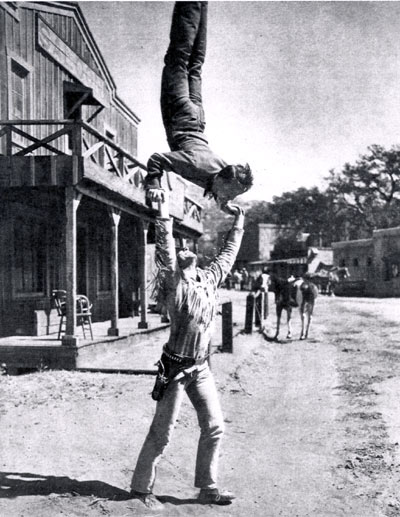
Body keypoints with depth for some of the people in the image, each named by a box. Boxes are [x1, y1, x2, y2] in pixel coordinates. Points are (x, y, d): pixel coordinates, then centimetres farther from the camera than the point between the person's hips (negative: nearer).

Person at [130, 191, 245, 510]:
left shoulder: (209, 279, 6)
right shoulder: (174, 283, -11)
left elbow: (227, 256, 19)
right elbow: (164, 248, -23)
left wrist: (239, 223, 23)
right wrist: (164, 211, -25)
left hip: (201, 368, 6)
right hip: (175, 369, -6)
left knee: (214, 427, 9)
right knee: (162, 432, 2)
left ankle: (208, 488, 23)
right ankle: (142, 487, 19)